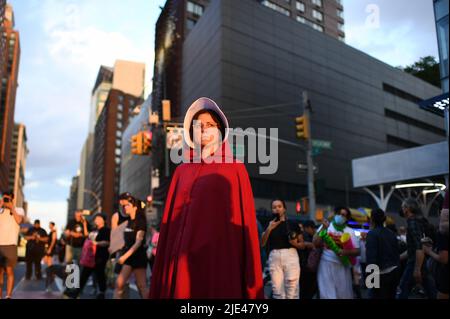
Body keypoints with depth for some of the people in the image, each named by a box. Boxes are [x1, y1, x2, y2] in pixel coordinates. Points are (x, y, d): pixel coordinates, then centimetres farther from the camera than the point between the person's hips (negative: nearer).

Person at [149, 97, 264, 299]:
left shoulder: (235, 169, 7)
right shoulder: (182, 171, 15)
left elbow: (246, 218, 2)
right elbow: (172, 218, 11)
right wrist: (167, 263, 3)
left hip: (222, 253, -2)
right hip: (186, 255, 2)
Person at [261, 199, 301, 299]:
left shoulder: (292, 224, 9)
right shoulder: (269, 224, 13)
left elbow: (302, 244, 13)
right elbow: (262, 243, 3)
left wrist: (295, 243, -9)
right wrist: (269, 228, -9)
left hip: (290, 255, -1)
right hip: (274, 257, 2)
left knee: (292, 289, -7)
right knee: (277, 289, -2)